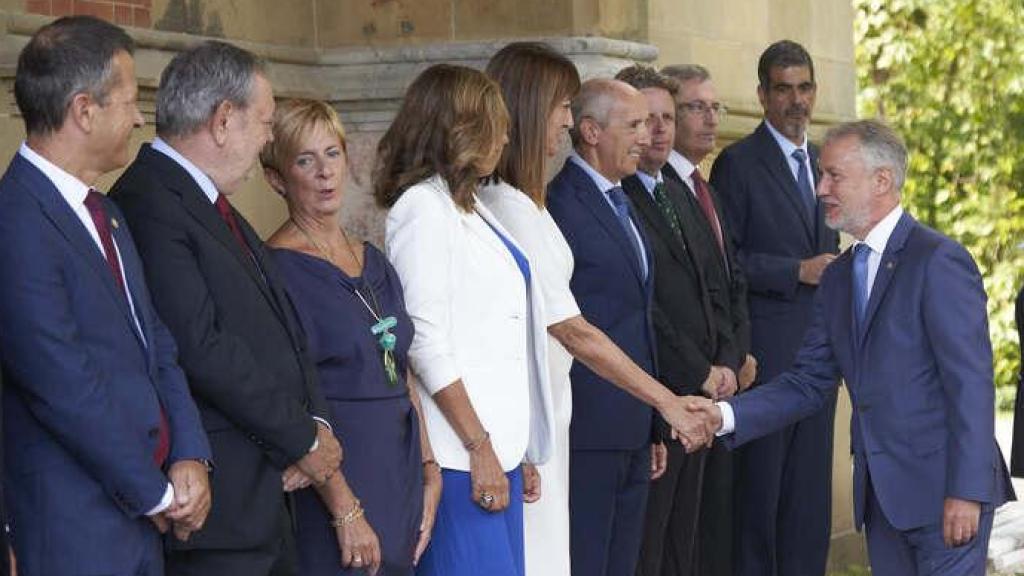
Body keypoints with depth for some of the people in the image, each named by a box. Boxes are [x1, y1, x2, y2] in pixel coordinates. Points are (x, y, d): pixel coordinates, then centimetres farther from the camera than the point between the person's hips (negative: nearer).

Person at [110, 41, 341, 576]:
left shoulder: (214, 206, 16)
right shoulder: (149, 204, -16)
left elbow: (281, 320, 16)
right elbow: (202, 349, -22)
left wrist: (315, 420, -2)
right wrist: (304, 440, -13)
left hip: (267, 490, 10)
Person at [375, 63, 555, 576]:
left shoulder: (468, 206, 18)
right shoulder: (423, 208, -8)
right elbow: (426, 344, -14)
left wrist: (520, 451, 15)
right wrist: (480, 447, -15)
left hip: (499, 445, 8)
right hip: (461, 454, -8)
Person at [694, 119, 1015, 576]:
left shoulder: (938, 261, -11)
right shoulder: (838, 277, 13)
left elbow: (971, 382, -15)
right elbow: (809, 381, 11)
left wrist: (967, 491, -19)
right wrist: (724, 415, -4)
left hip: (941, 488, -7)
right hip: (881, 492, 8)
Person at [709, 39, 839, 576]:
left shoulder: (822, 163, 16)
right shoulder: (738, 163, -5)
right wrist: (797, 271, -15)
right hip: (767, 345, -6)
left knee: (811, 485, 8)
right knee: (760, 480, -2)